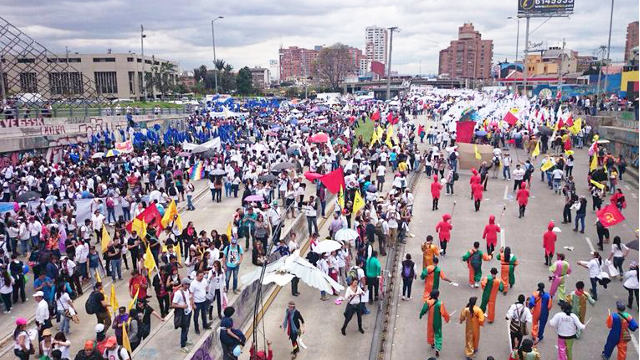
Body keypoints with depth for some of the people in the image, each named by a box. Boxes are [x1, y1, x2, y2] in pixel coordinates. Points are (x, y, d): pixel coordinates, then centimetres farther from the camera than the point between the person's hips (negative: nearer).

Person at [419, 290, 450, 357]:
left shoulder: (428, 302, -18)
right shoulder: (440, 303, -23)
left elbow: (424, 310, -21)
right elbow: (444, 313, -18)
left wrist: (421, 315, -2)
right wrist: (447, 319, 1)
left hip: (430, 321, 2)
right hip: (437, 322, -2)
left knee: (431, 332, 26)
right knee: (438, 335, 9)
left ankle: (432, 343, 45)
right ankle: (438, 348, -4)